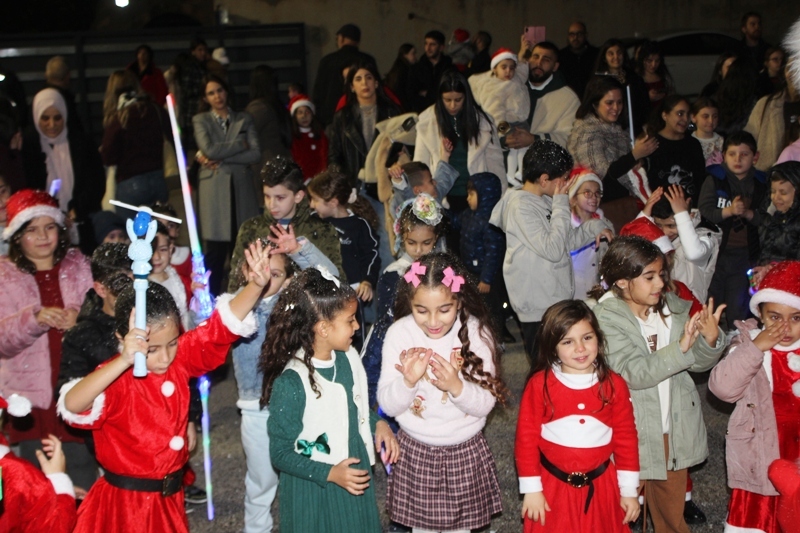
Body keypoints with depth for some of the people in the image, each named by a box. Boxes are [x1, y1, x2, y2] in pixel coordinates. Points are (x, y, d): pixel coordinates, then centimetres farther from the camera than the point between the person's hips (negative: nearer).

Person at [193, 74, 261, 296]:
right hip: (214, 189, -2)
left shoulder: (244, 119, 14)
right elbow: (209, 149, -8)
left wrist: (221, 159, -7)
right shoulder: (201, 120, 10)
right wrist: (240, 144, -2)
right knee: (216, 249, -6)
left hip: (242, 187, 2)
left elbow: (255, 153, 0)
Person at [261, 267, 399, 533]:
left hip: (355, 482, 6)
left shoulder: (349, 357, -6)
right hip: (312, 493, -6)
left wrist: (378, 424, -5)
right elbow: (280, 454, -17)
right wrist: (329, 474, -24)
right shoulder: (291, 383, -25)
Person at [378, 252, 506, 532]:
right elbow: (387, 405, -12)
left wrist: (456, 386, -32)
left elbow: (486, 404, -13)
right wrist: (408, 381, -32)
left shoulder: (476, 334, -15)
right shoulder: (399, 333, -15)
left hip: (465, 451, 0)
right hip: (415, 450, 0)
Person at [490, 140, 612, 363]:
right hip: (538, 308, -9)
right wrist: (562, 205, -16)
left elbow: (567, 240, 16)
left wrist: (594, 227, -1)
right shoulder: (521, 206, -17)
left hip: (557, 298, 9)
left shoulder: (545, 201, 9)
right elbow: (553, 250, -23)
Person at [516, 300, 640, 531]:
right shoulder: (540, 384, -12)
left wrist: (629, 490, 3)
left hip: (601, 488, 2)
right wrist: (531, 489, -6)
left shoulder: (614, 385, -6)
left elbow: (626, 437, 0)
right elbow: (526, 437, -8)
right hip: (553, 488, -2)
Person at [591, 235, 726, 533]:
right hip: (633, 432, -5)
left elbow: (698, 363, 0)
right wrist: (681, 346, -35)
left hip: (674, 429, 5)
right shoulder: (606, 318, -16)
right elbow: (635, 373, -25)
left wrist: (710, 340, -21)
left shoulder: (673, 308, 0)